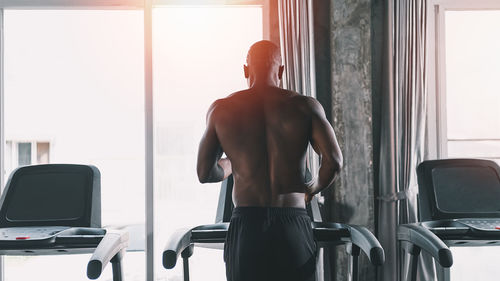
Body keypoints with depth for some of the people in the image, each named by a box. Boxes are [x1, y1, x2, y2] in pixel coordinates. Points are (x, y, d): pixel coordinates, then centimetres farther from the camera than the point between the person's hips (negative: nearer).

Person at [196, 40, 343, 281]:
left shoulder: (221, 109, 3)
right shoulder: (305, 107, 1)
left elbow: (205, 173, 4)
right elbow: (334, 161, -8)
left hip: (245, 226, 0)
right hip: (293, 226, 0)